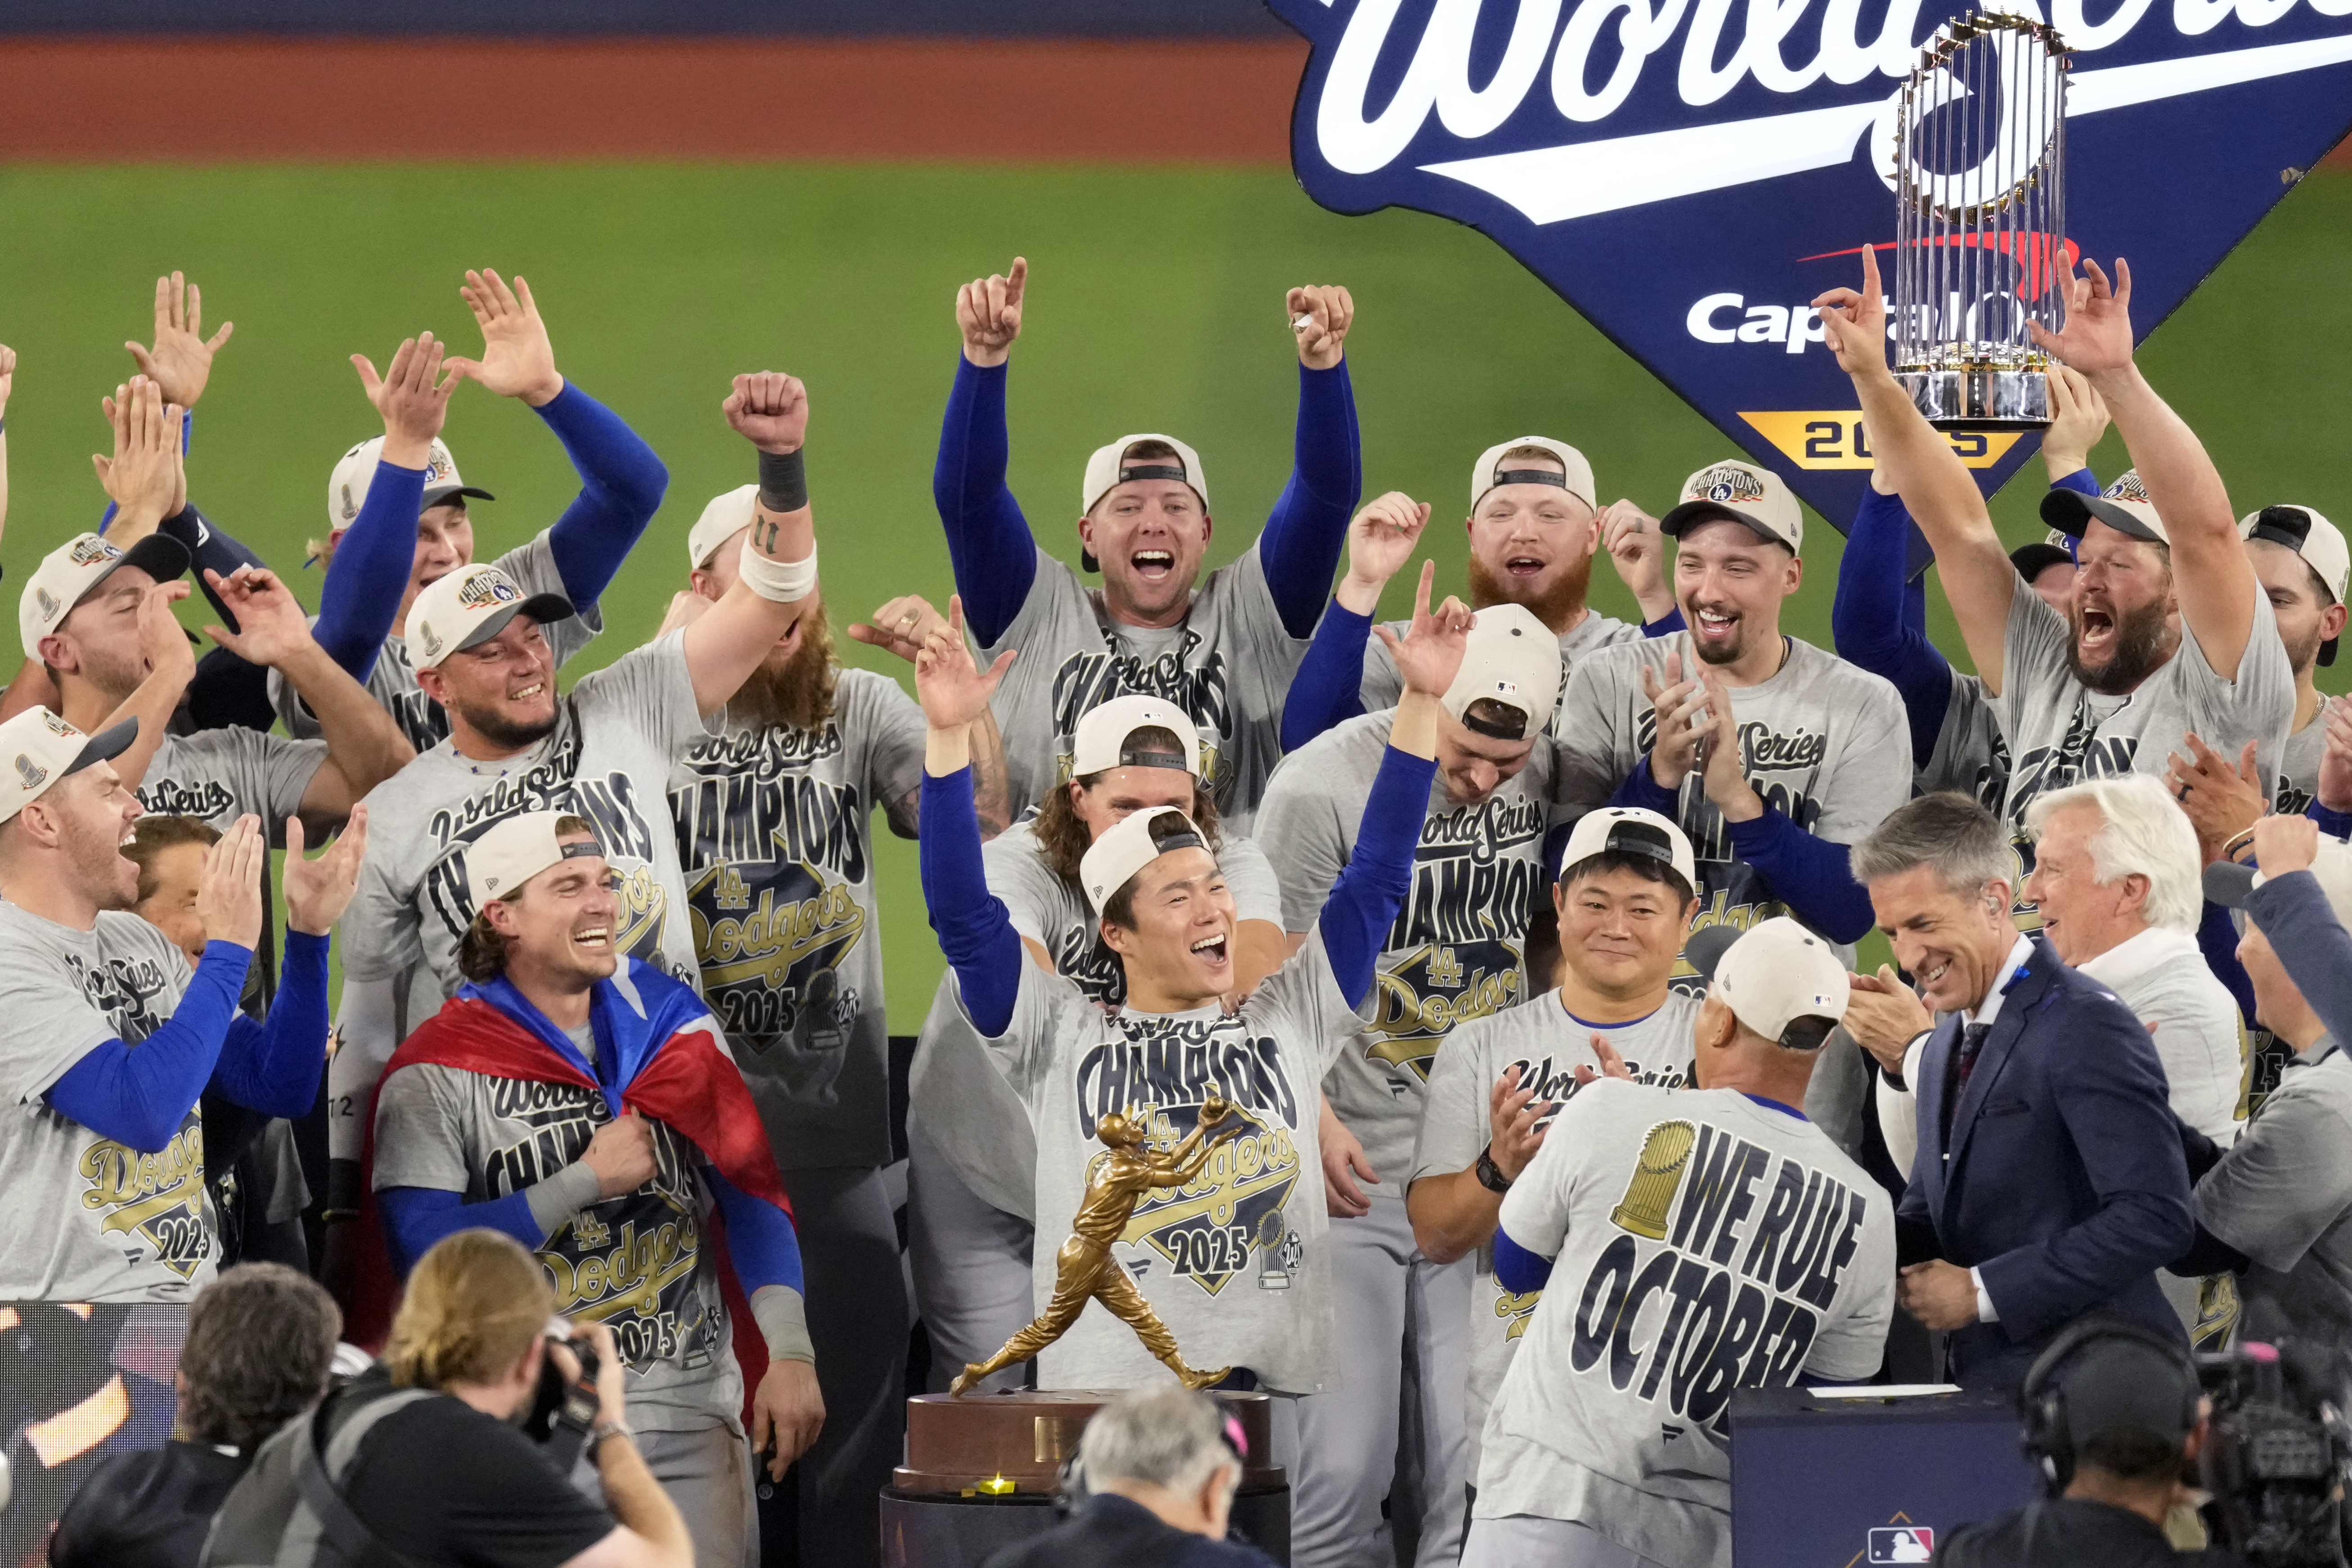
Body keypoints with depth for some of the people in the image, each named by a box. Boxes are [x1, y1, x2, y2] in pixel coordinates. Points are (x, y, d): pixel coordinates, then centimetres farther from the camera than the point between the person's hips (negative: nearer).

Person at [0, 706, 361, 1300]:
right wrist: (229, 946, -14)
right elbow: (143, 1112, -22)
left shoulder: (139, 942, 16)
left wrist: (308, 932, 6)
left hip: (191, 1295, 8)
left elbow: (280, 1087, 17)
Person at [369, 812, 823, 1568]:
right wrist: (588, 1180, -13)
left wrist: (790, 1352, -8)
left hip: (691, 1411, 3)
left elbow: (751, 1193, 4)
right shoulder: (438, 1071, -5)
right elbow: (423, 1248, -14)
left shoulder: (672, 1019, 6)